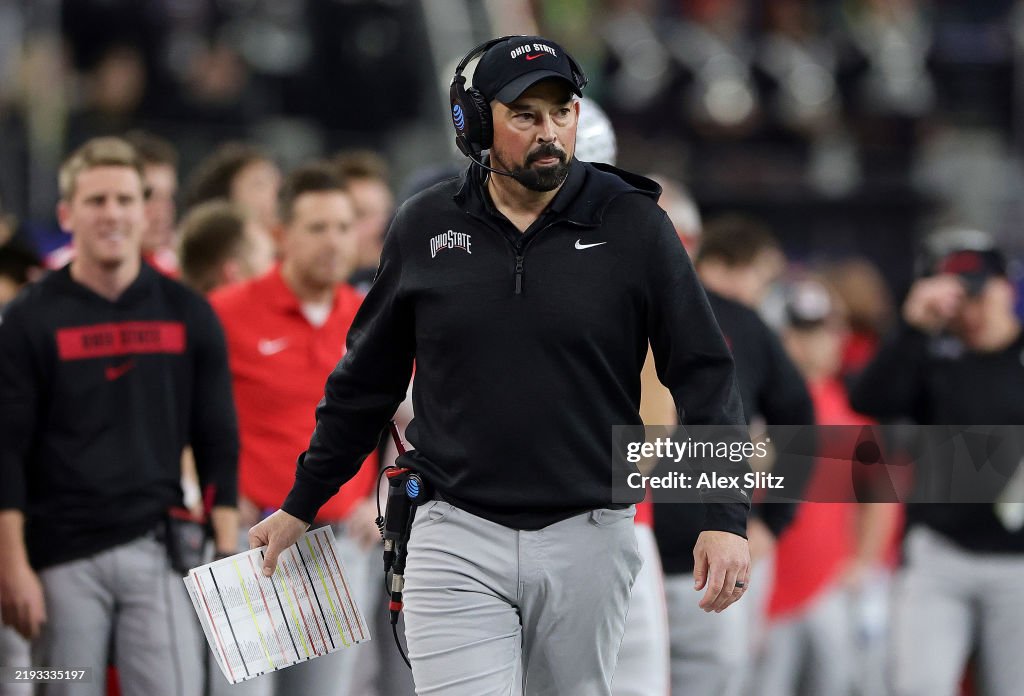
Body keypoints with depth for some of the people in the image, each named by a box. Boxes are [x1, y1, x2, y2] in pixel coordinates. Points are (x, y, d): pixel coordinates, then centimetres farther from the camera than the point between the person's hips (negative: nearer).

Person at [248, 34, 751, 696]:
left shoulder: (633, 225, -1)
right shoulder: (425, 226, 4)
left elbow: (704, 373, -1)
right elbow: (366, 380, 15)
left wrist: (726, 517, -12)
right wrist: (301, 505, 18)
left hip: (588, 539, 0)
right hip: (457, 541, 0)